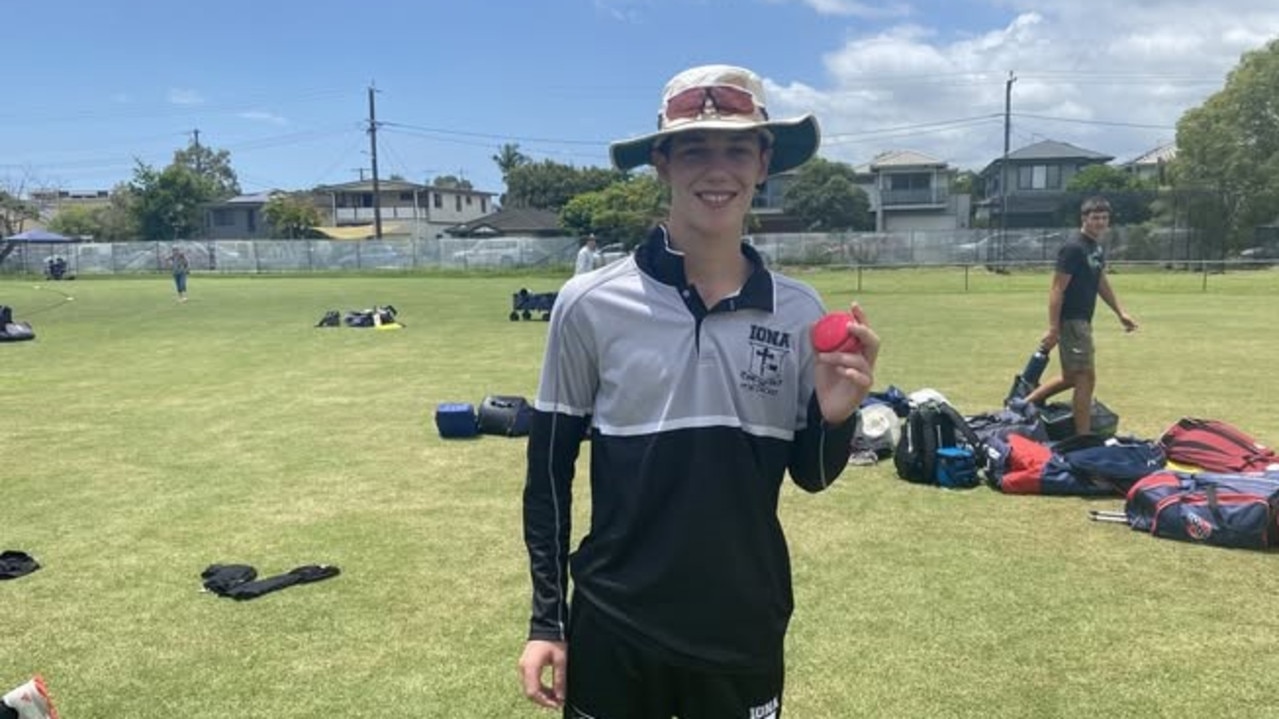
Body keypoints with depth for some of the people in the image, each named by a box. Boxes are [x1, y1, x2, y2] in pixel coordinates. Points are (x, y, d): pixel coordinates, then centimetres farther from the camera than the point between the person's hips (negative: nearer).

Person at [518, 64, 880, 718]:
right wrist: (547, 620, 0)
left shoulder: (800, 311, -4)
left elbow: (811, 476, 4)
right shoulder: (590, 303, -11)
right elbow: (549, 472, -2)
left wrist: (836, 415, -16)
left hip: (747, 633, 2)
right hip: (614, 630, -2)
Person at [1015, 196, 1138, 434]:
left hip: (1083, 321, 10)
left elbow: (1101, 283, 25)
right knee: (1086, 378, -6)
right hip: (1071, 321, -10)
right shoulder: (1073, 249, -16)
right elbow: (1057, 289, -19)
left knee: (1071, 378, 16)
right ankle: (1083, 439, 0)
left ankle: (1025, 402, 25)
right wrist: (1053, 329, -23)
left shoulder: (1098, 248, 12)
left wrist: (1120, 312, 21)